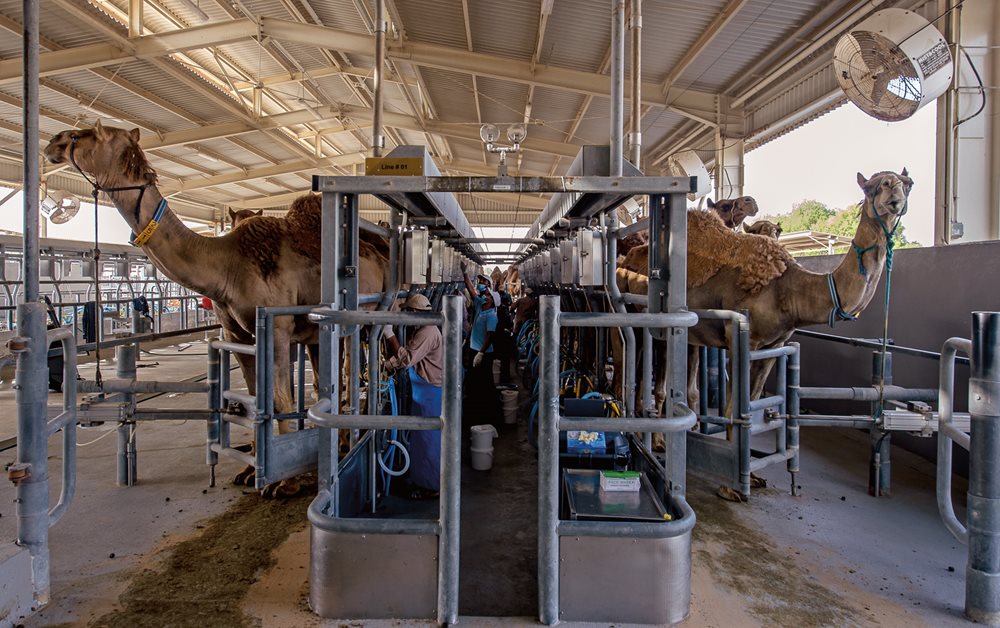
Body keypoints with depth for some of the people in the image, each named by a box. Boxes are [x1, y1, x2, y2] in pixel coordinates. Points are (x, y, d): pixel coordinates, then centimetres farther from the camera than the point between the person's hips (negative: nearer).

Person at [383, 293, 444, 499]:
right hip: (423, 389, 10)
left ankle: (430, 486, 12)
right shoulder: (421, 330, 12)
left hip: (429, 392, -10)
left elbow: (405, 359, -27)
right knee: (422, 437, 19)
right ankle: (422, 480, 32)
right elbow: (406, 356, 13)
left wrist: (389, 334, -24)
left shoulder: (427, 333, -21)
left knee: (427, 438, 0)